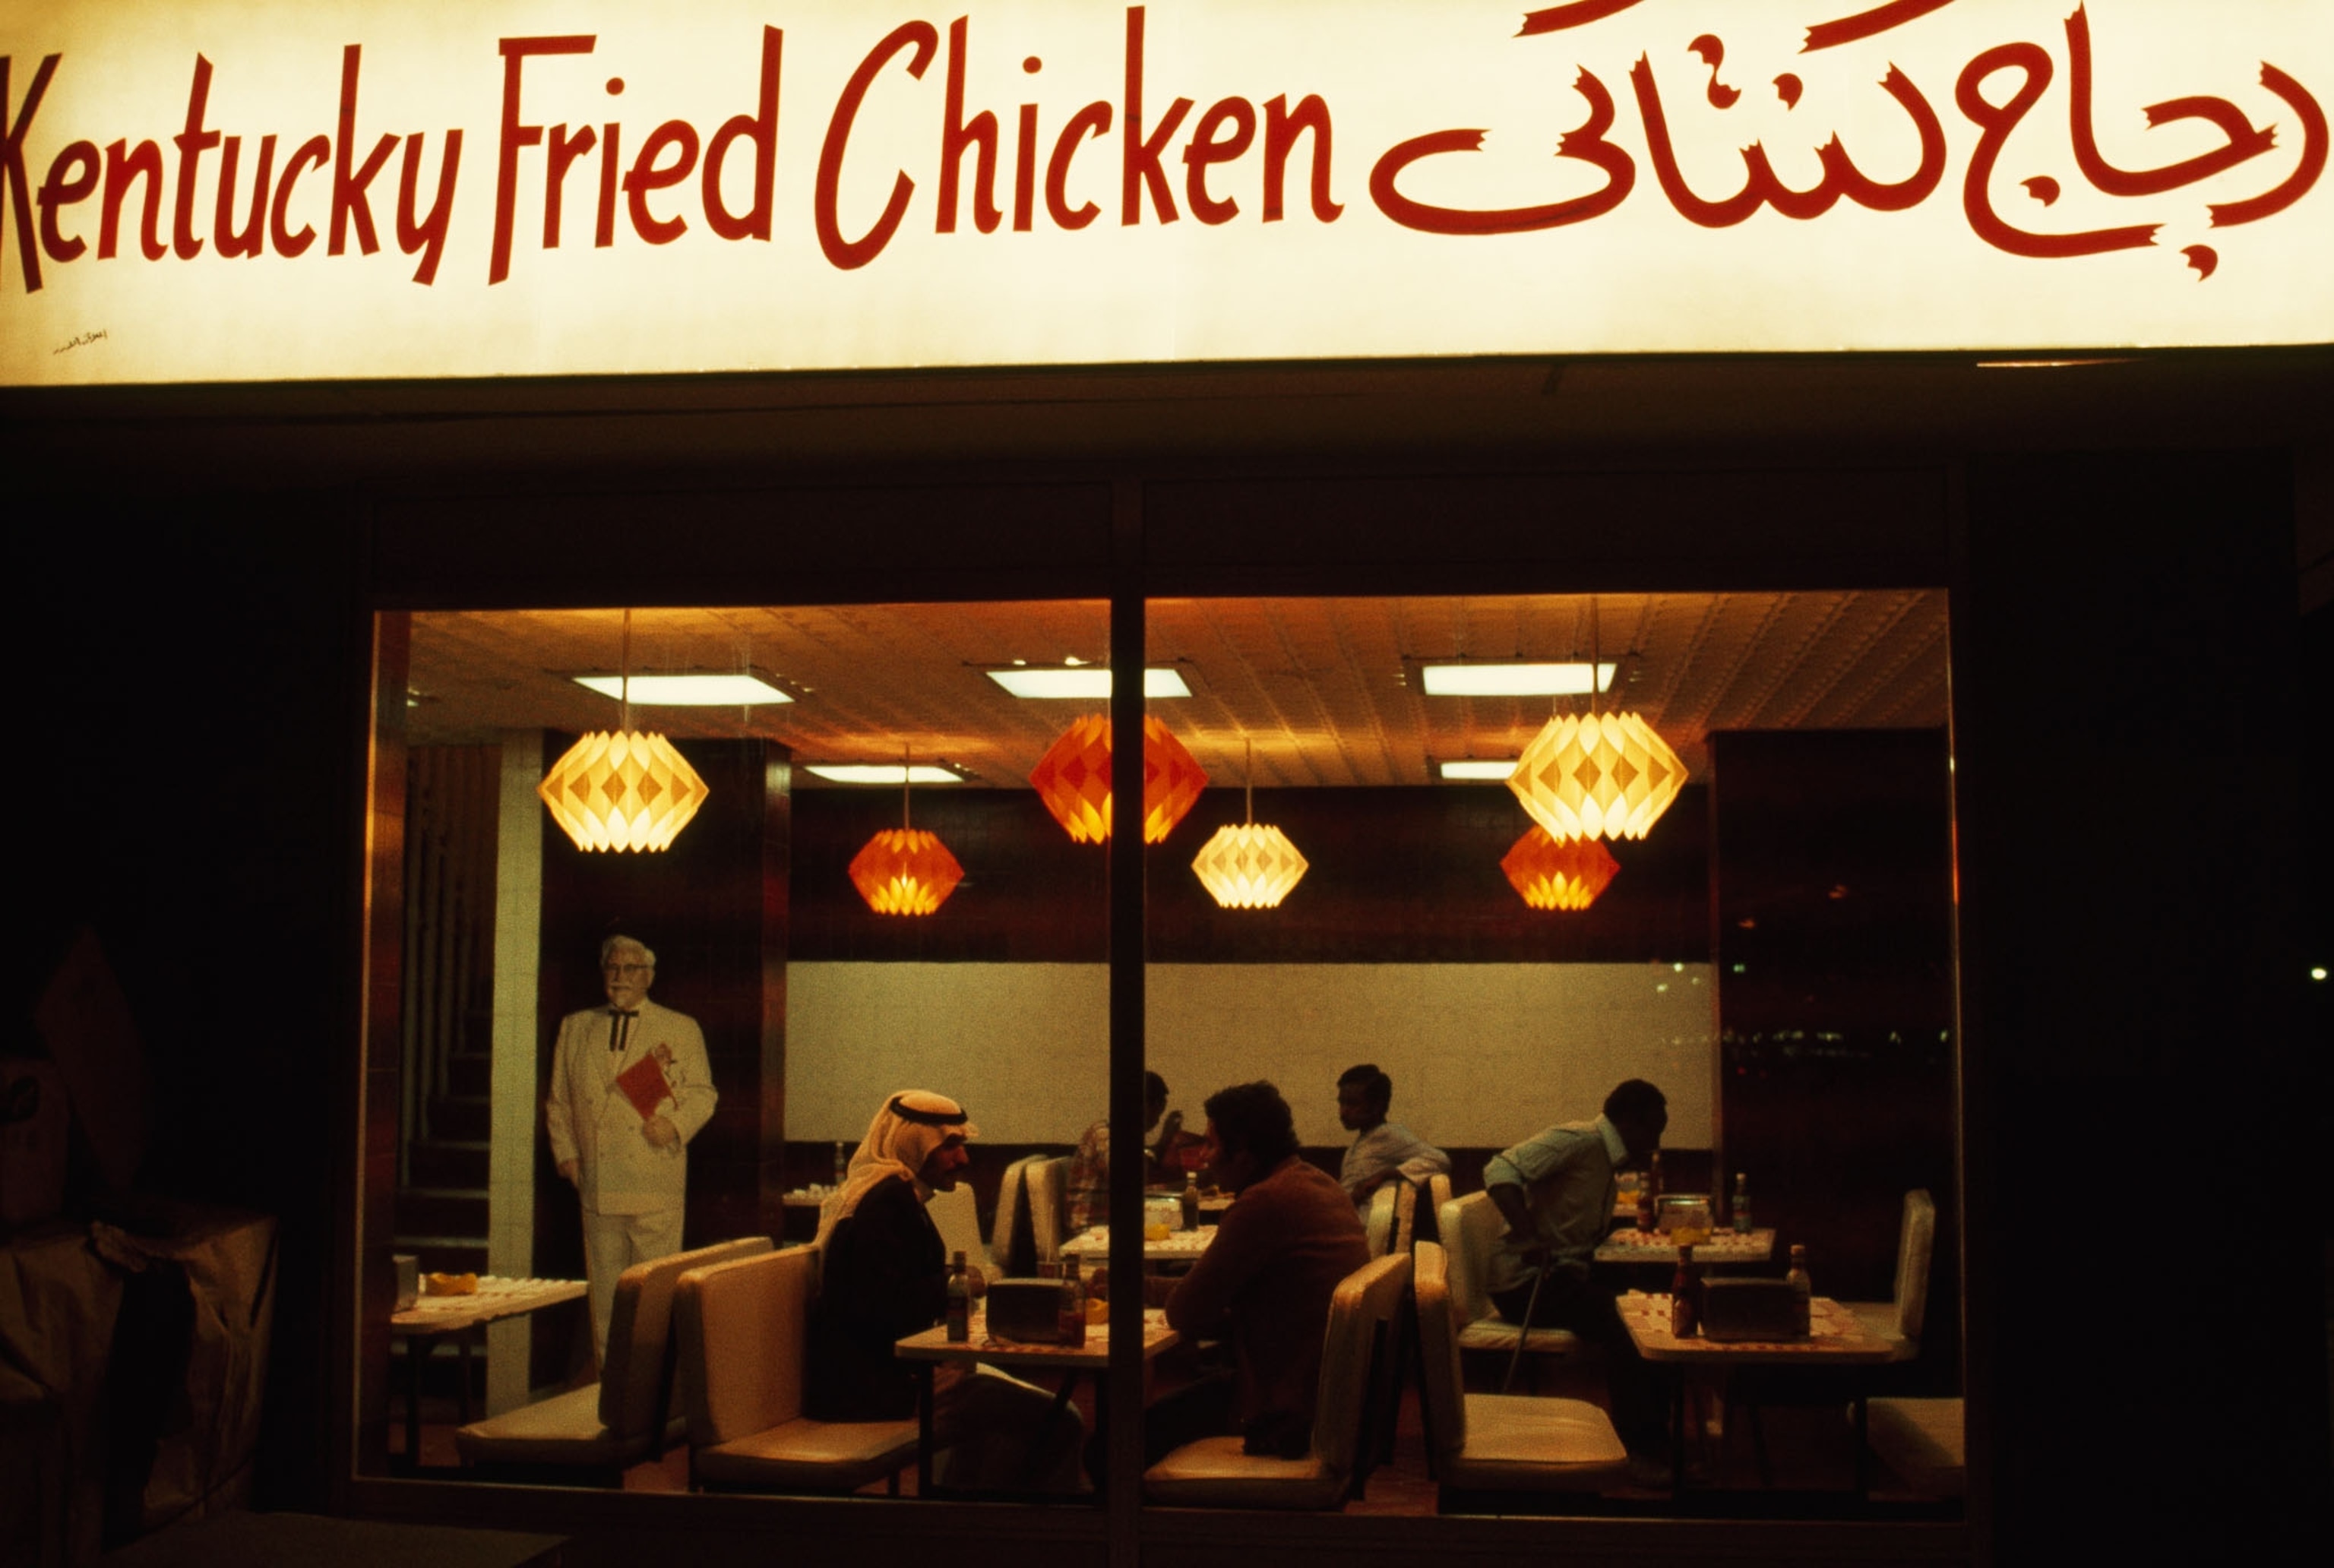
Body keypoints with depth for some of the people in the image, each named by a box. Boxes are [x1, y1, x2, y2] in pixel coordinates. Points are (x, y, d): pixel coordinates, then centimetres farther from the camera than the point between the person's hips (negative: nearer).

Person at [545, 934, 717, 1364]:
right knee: (604, 1288, 5)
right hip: (597, 1183, 2)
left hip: (656, 1185, -2)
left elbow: (702, 1093, 8)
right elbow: (558, 1100, 19)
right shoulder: (575, 1028, 15)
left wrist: (677, 1124, -11)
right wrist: (566, 1154, 8)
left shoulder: (682, 1030, 9)